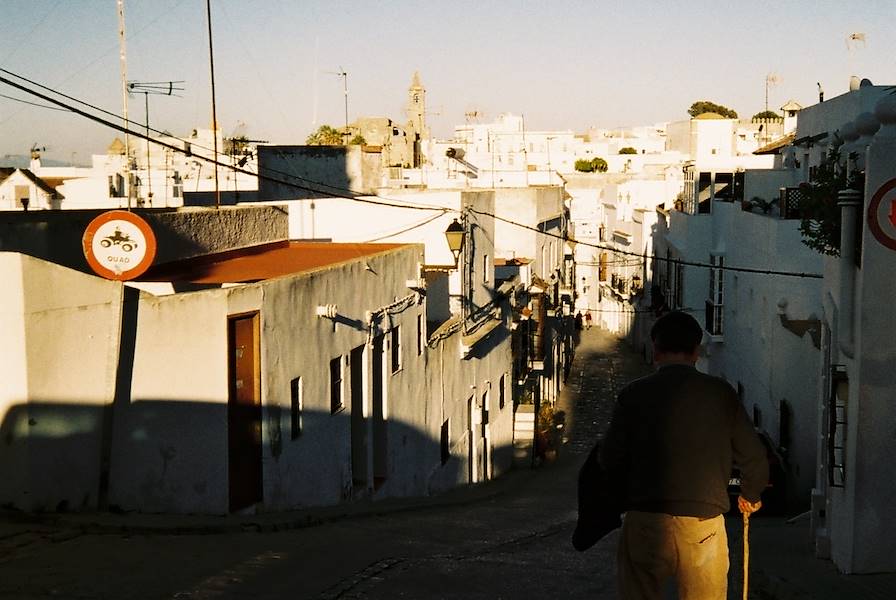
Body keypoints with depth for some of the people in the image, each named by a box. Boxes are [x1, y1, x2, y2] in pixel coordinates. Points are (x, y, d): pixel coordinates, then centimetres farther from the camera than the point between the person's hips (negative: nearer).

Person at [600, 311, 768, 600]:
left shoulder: (634, 394, -1)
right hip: (705, 524, 1)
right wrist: (750, 496, 27)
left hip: (644, 522, 0)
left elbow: (610, 460, 0)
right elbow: (753, 456, 6)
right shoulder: (721, 393, 2)